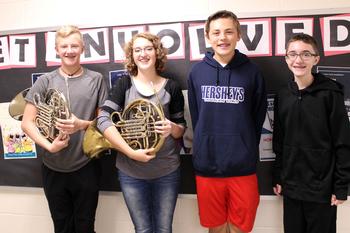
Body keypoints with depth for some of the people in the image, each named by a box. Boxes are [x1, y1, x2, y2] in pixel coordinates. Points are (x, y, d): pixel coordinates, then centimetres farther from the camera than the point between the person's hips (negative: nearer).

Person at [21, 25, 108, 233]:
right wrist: (49, 145, -18)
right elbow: (27, 122, -2)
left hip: (86, 167, -1)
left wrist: (82, 124, -19)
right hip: (53, 169, 1)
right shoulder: (45, 81, -1)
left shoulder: (96, 80, -2)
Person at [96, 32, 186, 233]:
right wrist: (131, 152, -21)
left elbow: (182, 128, 7)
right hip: (131, 172, 0)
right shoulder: (124, 84, -2)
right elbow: (103, 120, -12)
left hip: (167, 171, 1)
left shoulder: (171, 87, 1)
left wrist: (172, 128, -17)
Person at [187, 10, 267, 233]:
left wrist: (245, 150, 2)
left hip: (242, 167, -1)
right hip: (207, 165, 1)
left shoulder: (251, 71, -2)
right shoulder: (197, 72, 1)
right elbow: (195, 116, 8)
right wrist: (204, 148, 4)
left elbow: (258, 118, 3)